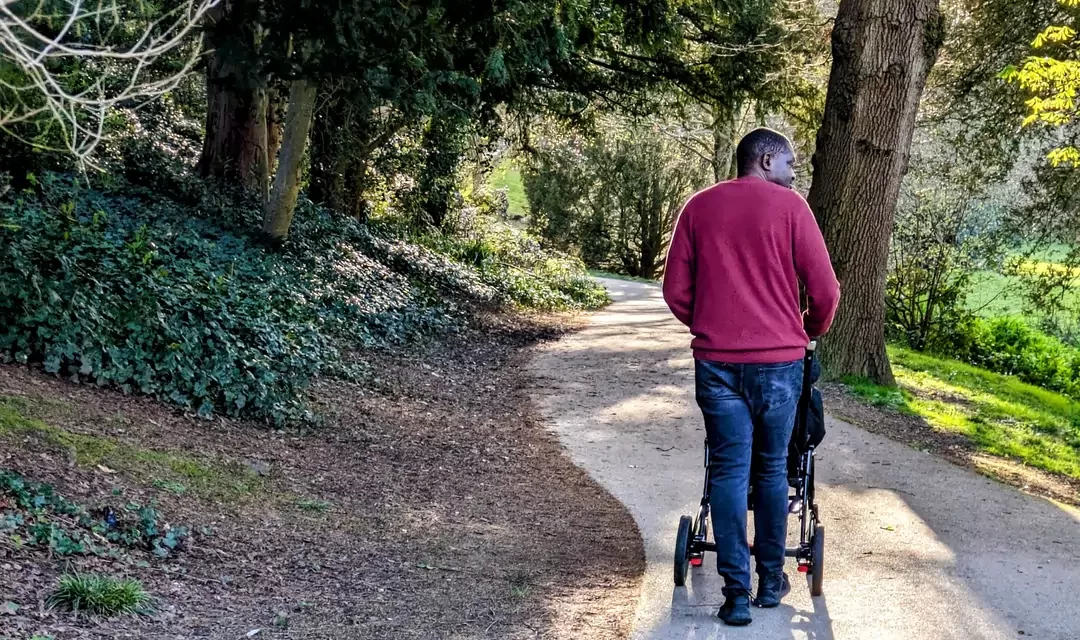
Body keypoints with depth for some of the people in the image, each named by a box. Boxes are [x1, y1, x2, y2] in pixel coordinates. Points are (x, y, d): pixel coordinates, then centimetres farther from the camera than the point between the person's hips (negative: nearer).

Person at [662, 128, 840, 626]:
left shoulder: (698, 206, 7)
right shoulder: (788, 205, -3)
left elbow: (676, 291, 7)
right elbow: (824, 289, -4)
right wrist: (810, 331, 16)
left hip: (716, 361, 2)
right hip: (777, 360, -2)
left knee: (728, 471, 4)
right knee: (771, 470, 12)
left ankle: (736, 592, 0)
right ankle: (771, 579, 22)